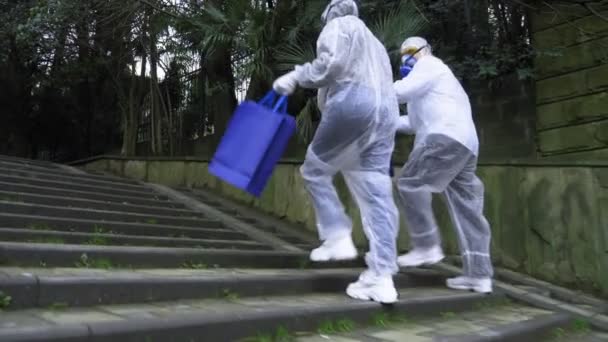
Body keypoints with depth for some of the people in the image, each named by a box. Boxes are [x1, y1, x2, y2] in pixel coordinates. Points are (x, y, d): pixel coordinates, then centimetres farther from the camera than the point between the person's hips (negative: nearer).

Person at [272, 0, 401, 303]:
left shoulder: (338, 26, 13)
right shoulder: (374, 42, 36)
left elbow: (332, 63, -8)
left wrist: (295, 77, -2)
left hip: (352, 102, -7)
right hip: (384, 112, 7)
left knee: (315, 170, 10)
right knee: (377, 195, -2)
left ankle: (338, 239, -1)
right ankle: (381, 277, -7)